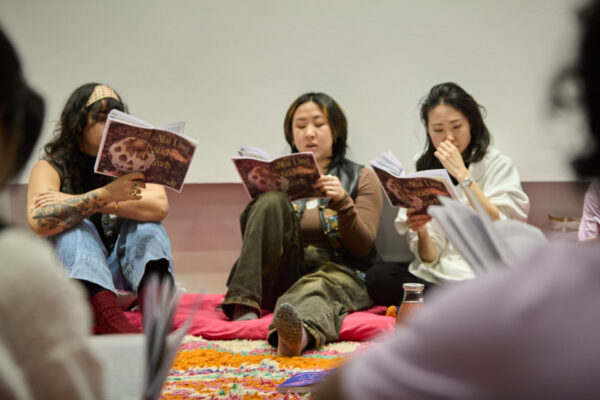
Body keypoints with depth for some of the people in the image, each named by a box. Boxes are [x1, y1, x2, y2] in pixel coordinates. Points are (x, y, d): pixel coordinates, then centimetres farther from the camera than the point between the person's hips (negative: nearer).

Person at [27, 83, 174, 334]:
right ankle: (114, 326, -54)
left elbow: (160, 206, -18)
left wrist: (78, 202, -21)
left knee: (147, 223, -19)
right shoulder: (50, 167, -2)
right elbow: (39, 222, -25)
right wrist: (106, 195, -33)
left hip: (119, 274, 2)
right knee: (74, 227, -27)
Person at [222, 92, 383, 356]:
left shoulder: (361, 178, 16)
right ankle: (245, 306, -33)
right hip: (282, 277, 2)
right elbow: (251, 237, 13)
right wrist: (260, 196, -6)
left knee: (318, 286, -39)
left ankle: (300, 334, -76)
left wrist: (343, 203, -13)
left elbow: (363, 248, 4)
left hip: (339, 272, -2)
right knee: (271, 201, -22)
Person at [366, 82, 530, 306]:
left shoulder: (498, 166, 6)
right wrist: (421, 232, -14)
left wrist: (462, 175, -10)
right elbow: (430, 259, 9)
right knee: (378, 277, -27)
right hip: (433, 280, 5)